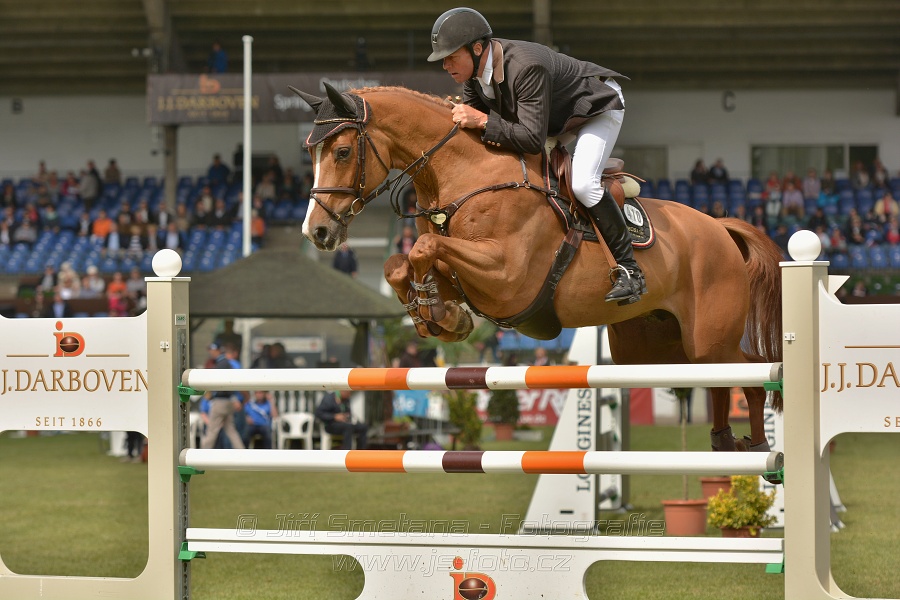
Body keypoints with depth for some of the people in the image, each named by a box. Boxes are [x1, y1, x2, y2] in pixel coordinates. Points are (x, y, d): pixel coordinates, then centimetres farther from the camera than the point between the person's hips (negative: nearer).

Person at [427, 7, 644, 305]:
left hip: (598, 109, -9)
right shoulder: (474, 69, -15)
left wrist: (484, 121, -41)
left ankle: (630, 270, -19)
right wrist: (491, 132, -23)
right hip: (555, 119, 9)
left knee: (582, 183, -28)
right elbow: (471, 114, -1)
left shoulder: (527, 67, -41)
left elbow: (533, 139, -42)